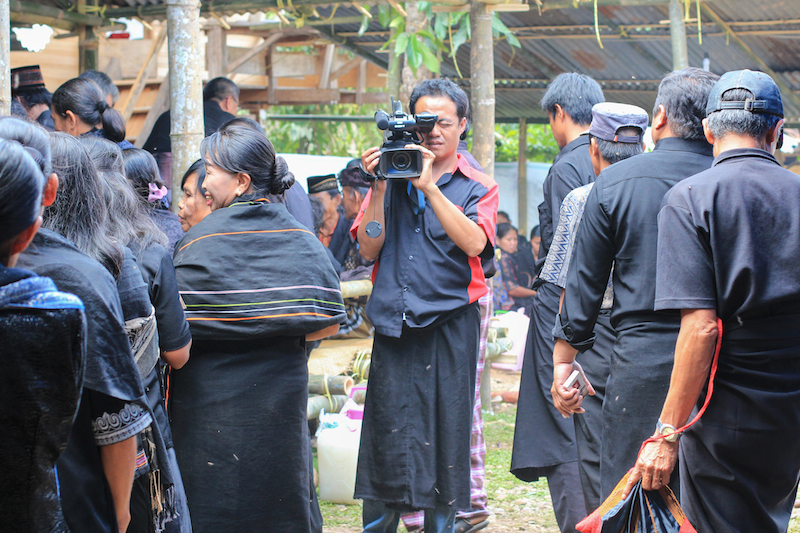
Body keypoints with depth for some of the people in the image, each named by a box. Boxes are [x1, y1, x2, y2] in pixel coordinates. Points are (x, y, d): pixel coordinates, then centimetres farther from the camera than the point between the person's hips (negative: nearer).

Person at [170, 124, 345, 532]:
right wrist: (281, 335, 11)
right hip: (282, 394, 4)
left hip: (211, 398, -4)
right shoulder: (301, 240, 1)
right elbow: (328, 323, -2)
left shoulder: (198, 243, -10)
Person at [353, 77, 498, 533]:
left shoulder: (478, 187, 7)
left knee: (446, 432, 1)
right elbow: (369, 247, 2)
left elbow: (474, 243, -13)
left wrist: (429, 187, -18)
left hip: (450, 323, -1)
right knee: (386, 433, 0)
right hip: (394, 322, 1)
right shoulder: (393, 176, 11)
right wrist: (380, 187, -8)